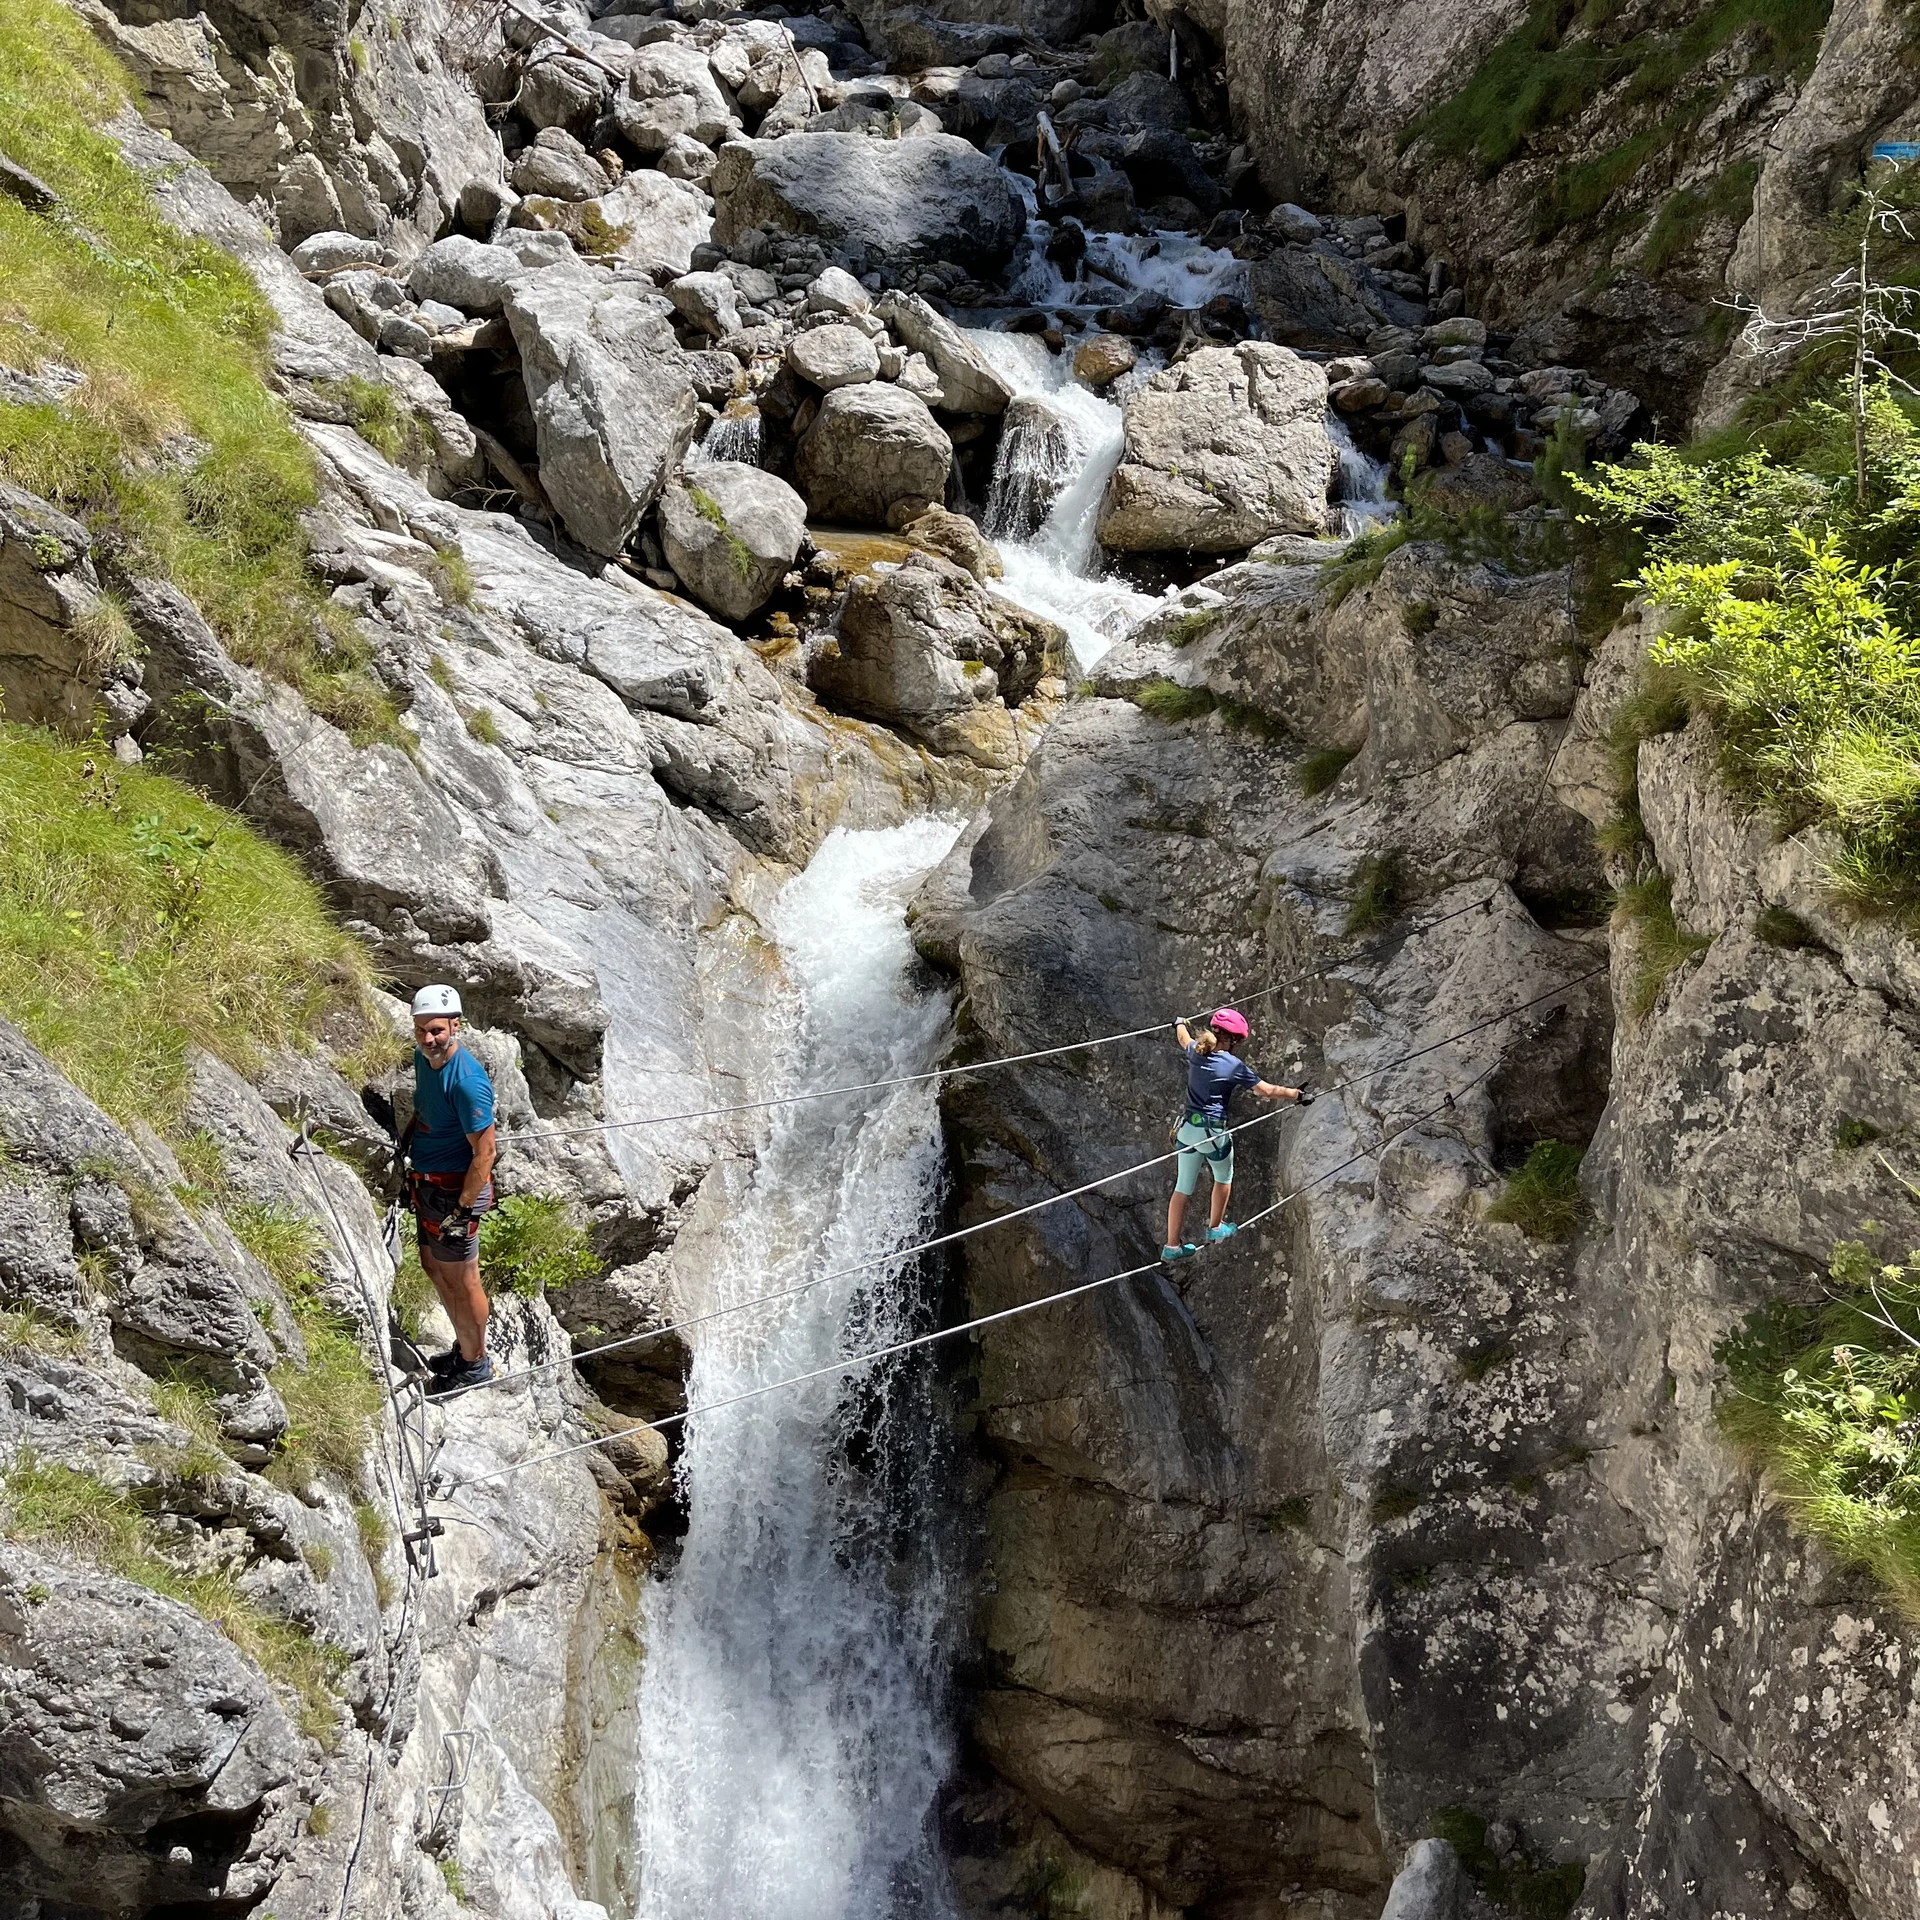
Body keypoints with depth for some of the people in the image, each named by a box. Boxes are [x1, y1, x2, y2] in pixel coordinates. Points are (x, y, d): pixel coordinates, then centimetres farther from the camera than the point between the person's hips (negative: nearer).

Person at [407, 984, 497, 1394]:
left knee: (461, 1279, 6)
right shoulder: (424, 1057, -1)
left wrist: (463, 1211, -21)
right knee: (435, 1268, 22)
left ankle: (475, 1364, 24)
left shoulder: (467, 1081, -28)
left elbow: (484, 1153, -24)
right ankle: (463, 1346, 41)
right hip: (426, 1183, 9)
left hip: (454, 1190, -9)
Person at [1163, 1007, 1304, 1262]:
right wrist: (1298, 1095, -1)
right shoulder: (1233, 1065, -14)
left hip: (1188, 1128, 5)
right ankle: (1215, 1228, 40)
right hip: (1213, 1133, -5)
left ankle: (1172, 1245, 10)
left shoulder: (1195, 1052, 1)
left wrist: (1179, 1023, 49)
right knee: (1223, 1178, 25)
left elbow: (1184, 1038, 27)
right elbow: (1268, 1091, -13)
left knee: (1183, 1188, 10)